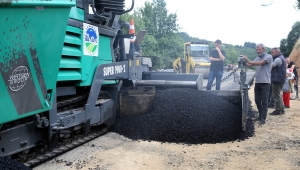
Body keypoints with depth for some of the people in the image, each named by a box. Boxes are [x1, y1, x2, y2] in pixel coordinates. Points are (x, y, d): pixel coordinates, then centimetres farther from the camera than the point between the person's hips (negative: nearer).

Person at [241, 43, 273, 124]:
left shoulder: (268, 56, -6)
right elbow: (250, 65, 5)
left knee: (264, 101, -1)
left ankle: (263, 118, 4)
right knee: (257, 100, 11)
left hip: (265, 82, -6)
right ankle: (261, 115, 27)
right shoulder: (257, 58, 15)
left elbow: (260, 63, -20)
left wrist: (248, 60, -22)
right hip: (257, 82, 6)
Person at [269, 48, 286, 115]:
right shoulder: (281, 58, 19)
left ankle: (278, 110, -3)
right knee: (278, 95, 17)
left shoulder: (278, 59, -16)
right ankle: (281, 110, 22)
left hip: (277, 80, -11)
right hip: (280, 80, 11)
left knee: (276, 96, -6)